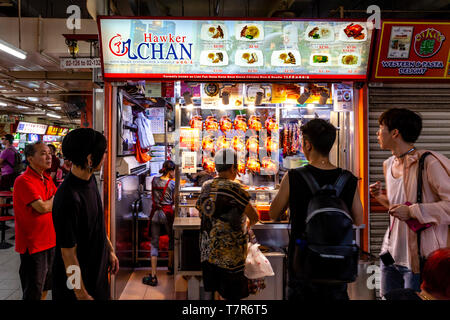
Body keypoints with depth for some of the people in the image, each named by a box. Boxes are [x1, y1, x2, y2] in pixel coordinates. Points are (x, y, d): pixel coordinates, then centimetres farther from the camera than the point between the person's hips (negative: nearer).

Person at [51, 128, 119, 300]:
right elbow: (68, 254, -24)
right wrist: (83, 295, -17)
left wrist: (110, 250, 13)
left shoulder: (90, 180, -3)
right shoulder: (69, 198, -31)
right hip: (78, 280, -8)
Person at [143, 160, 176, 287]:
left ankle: (153, 276, 1)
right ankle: (170, 267, 34)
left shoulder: (154, 180, 3)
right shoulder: (172, 183, -9)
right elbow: (174, 201, -3)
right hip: (167, 213, -3)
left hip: (155, 213, 3)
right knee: (172, 239, 21)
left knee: (154, 243, 5)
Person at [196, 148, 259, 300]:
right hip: (229, 255, -7)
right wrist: (247, 224, 11)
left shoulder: (206, 186, 3)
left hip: (207, 252, 7)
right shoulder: (234, 188, -17)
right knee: (232, 296, 6)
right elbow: (254, 217, -10)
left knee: (210, 291, 18)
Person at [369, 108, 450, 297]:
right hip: (391, 253, 7)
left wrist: (412, 211, -24)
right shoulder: (389, 165, 10)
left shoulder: (429, 163, -15)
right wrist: (381, 196, 6)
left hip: (419, 259, -7)